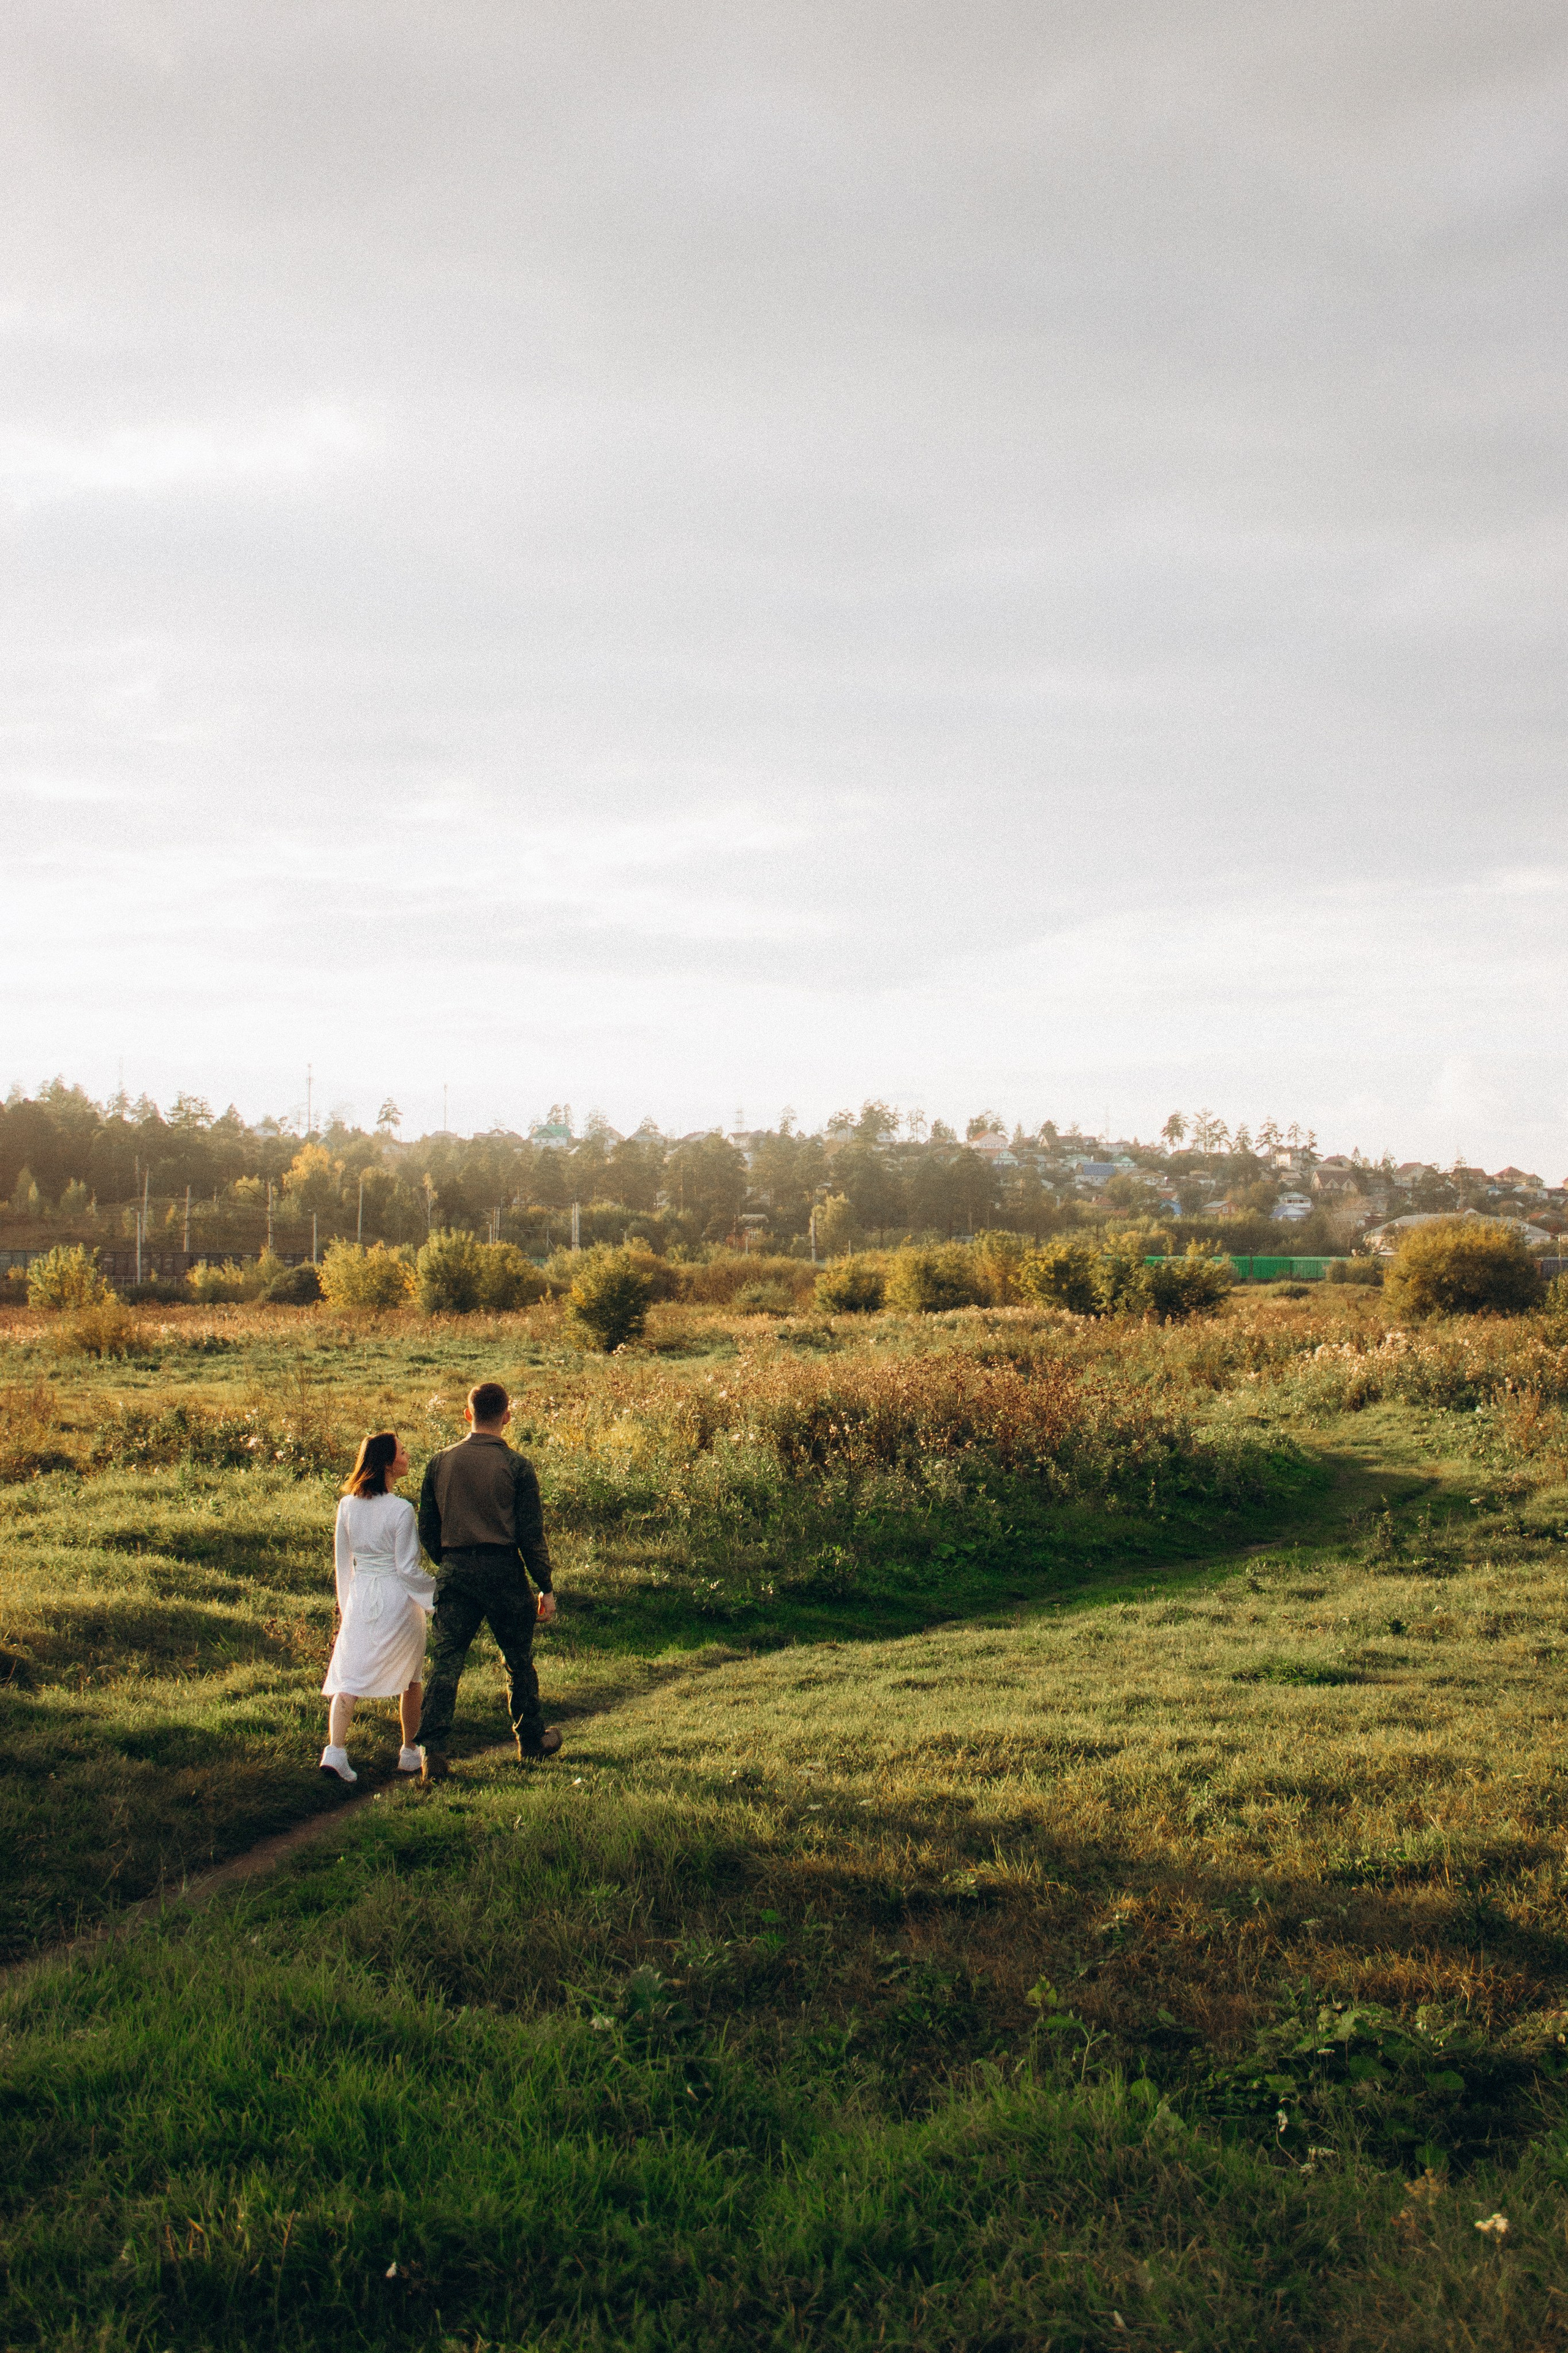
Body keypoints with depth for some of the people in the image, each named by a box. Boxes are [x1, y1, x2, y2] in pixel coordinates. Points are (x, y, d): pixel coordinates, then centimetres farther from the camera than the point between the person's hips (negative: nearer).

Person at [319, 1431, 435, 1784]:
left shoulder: (348, 1505, 0)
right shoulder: (401, 1510, -16)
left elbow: (342, 1560, 9)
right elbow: (408, 1569, -14)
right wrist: (438, 1590, -1)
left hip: (360, 1596, 4)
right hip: (397, 1600, -4)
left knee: (348, 1677, 4)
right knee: (411, 1680, 14)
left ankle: (335, 1750, -11)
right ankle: (410, 1752, 23)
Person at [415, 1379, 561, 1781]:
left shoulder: (441, 1463, 3)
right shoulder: (516, 1466, -7)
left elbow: (427, 1531, 7)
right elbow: (531, 1534, -7)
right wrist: (546, 1587, 1)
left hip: (454, 1571, 2)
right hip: (503, 1571, -2)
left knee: (445, 1661, 2)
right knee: (519, 1660, 15)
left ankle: (432, 1749, -9)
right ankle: (532, 1740, 29)